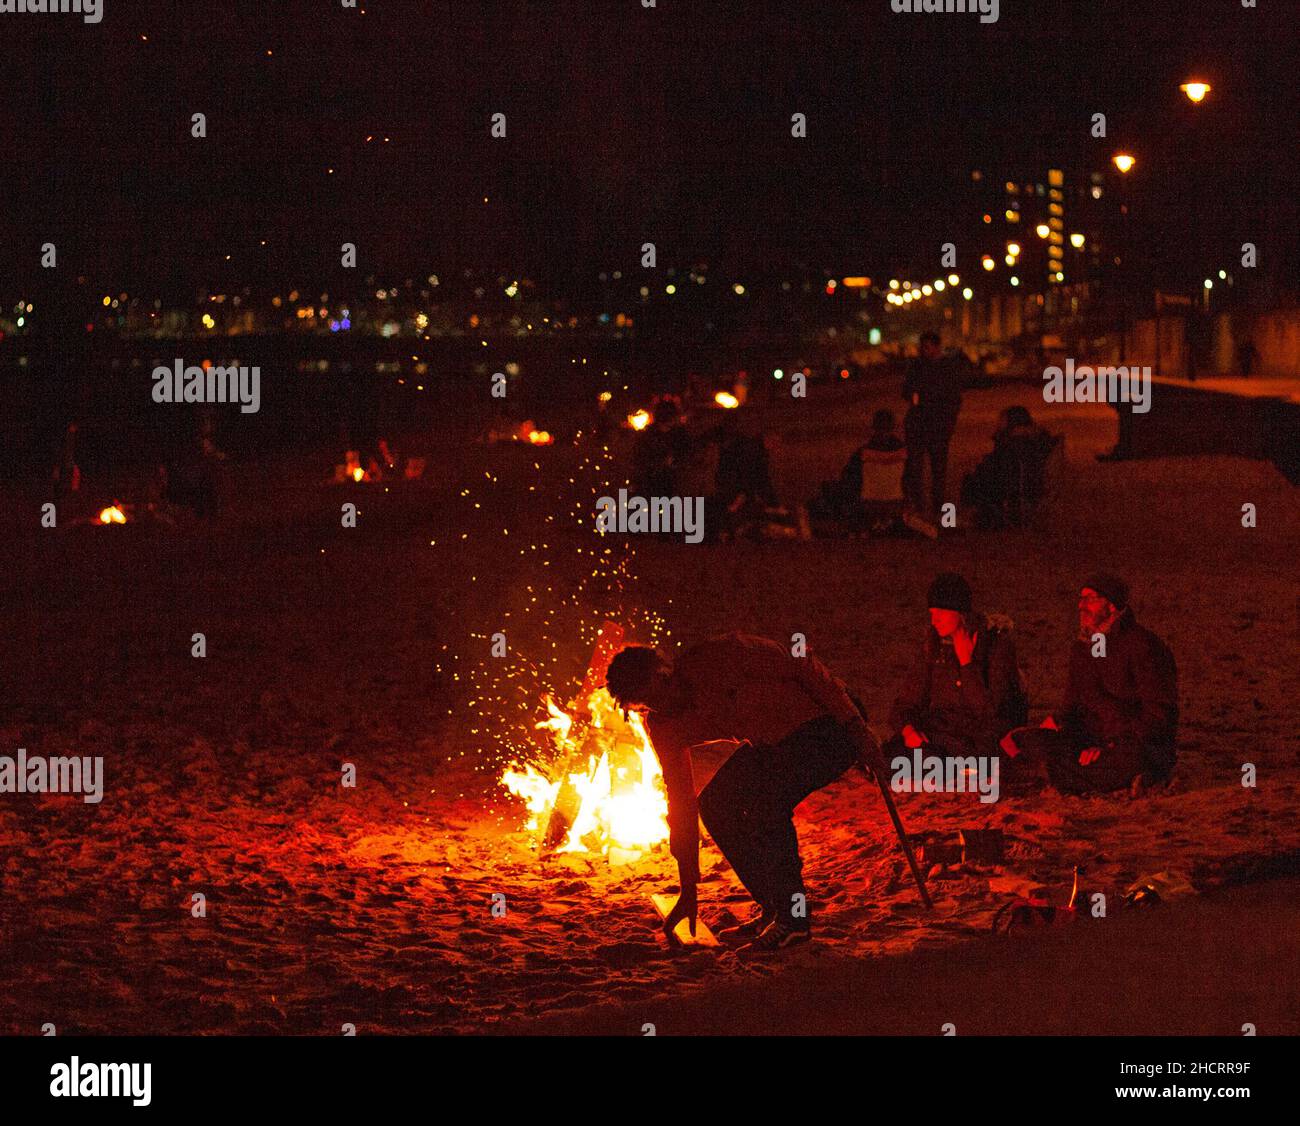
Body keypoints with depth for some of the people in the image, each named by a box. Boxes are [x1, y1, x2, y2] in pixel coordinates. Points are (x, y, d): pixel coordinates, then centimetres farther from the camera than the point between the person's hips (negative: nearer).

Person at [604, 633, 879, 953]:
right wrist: (688, 889, 2)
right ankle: (771, 910, 7)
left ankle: (794, 918, -13)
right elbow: (681, 802, 1)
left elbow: (806, 668, -20)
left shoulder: (721, 656, -27)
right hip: (773, 745, 8)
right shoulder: (663, 726, -5)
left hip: (827, 727, -8)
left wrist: (855, 726, -19)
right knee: (714, 805, -4)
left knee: (766, 804, -27)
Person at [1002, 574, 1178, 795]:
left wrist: (1112, 746, -23)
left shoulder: (1142, 645, -10)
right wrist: (1059, 720, -4)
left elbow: (1159, 713, -15)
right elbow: (1073, 704, 21)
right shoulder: (1082, 647, 14)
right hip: (1094, 741, 8)